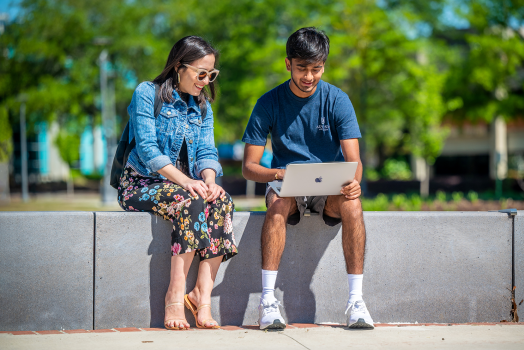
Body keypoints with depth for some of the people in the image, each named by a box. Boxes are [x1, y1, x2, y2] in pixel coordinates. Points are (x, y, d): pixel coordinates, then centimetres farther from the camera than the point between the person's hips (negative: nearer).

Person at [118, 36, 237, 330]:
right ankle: (176, 295, -34)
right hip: (141, 184, -5)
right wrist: (186, 181, -26)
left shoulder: (202, 106, 15)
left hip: (185, 185, 5)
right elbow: (147, 149, -15)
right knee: (190, 201, -36)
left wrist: (208, 180, -17)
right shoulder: (147, 93, -5)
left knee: (222, 201, -28)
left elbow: (207, 151, 7)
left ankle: (202, 294, -33)